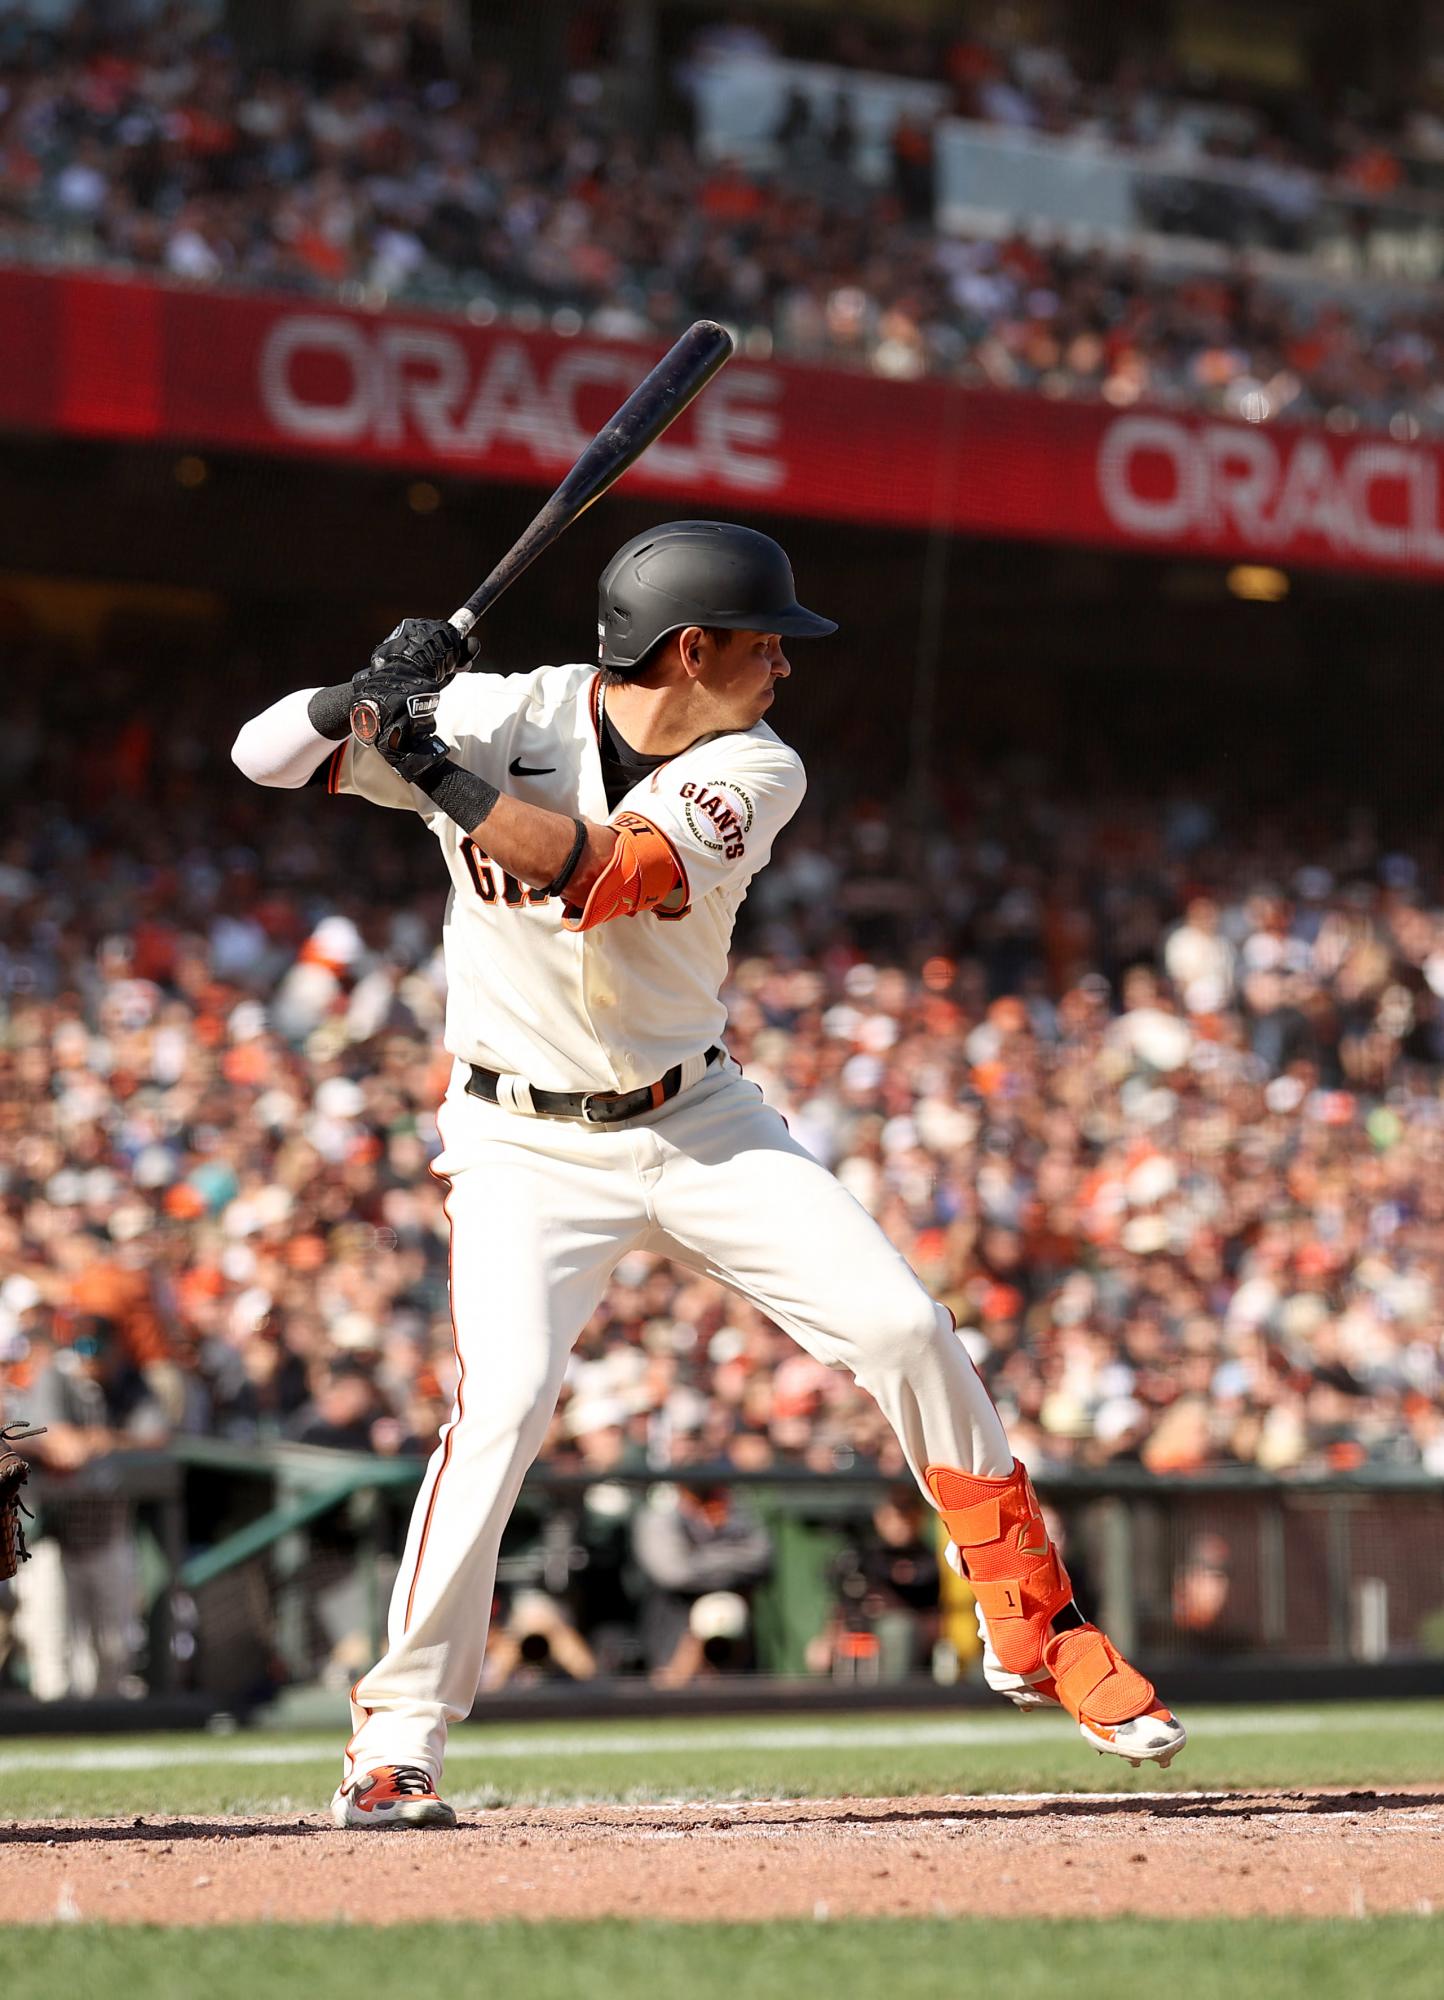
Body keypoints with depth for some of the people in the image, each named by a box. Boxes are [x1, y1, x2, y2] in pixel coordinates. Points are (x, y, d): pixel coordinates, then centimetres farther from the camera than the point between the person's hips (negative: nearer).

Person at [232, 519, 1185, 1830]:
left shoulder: (752, 772, -9)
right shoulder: (501, 719, -13)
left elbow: (609, 873, -28)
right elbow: (271, 757, -19)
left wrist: (436, 771, -37)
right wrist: (371, 695, -39)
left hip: (703, 1121, 3)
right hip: (527, 1145, -3)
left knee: (903, 1328, -4)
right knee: (506, 1392, -23)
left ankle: (1036, 1629, 14)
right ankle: (397, 1740, -13)